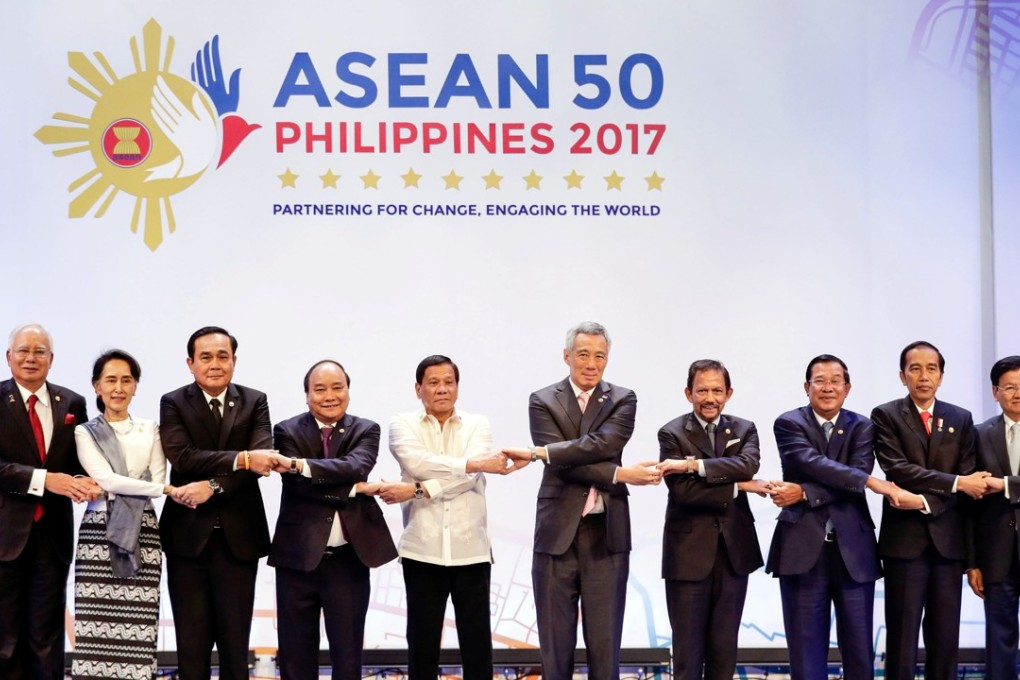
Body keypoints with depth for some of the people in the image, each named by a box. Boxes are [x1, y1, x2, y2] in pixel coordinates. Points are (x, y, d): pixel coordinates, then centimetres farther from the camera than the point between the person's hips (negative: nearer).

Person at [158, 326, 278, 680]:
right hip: (188, 534, -1)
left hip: (238, 535, 1)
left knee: (236, 638, 7)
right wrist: (241, 459, -25)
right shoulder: (173, 403, 1)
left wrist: (214, 485, -21)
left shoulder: (255, 402, 5)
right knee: (192, 640, 5)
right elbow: (182, 457, -15)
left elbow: (262, 458, -9)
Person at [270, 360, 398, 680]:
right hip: (298, 557, -1)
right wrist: (355, 489, -15)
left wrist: (302, 465, -26)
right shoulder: (287, 432, 0)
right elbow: (301, 485, -14)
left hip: (349, 558, 1)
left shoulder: (366, 431, 4)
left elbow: (356, 467, -17)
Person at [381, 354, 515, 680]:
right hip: (422, 548, 0)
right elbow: (417, 463, -16)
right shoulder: (402, 424, 5)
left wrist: (417, 490, -19)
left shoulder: (478, 425, 6)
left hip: (471, 548, 1)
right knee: (422, 641, 7)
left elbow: (470, 479, -11)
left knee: (477, 639, 5)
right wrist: (475, 464, -17)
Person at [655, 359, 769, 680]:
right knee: (688, 650, 3)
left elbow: (749, 465, -15)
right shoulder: (672, 434, -4)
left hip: (734, 552, 3)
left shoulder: (744, 430, 7)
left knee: (725, 648, 9)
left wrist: (693, 464, -22)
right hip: (689, 554, -3)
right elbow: (682, 490, -16)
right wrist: (739, 487, -13)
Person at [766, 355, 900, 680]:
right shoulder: (789, 424, 1)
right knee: (806, 648, 4)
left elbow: (856, 480, -8)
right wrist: (870, 481, -21)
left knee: (859, 648, 6)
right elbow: (813, 464, -16)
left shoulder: (862, 427, 7)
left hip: (853, 549, 2)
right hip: (803, 548, -2)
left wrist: (804, 493, -18)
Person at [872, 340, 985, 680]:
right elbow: (898, 469, -12)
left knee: (946, 639, 6)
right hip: (905, 538, -3)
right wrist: (955, 483, -16)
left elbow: (968, 480, 2)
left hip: (947, 539, 3)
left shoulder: (961, 419, 11)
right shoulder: (886, 415, 2)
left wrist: (925, 501, -15)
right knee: (902, 638, 0)